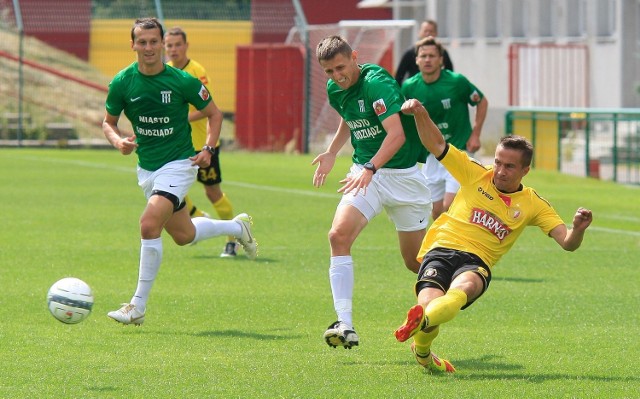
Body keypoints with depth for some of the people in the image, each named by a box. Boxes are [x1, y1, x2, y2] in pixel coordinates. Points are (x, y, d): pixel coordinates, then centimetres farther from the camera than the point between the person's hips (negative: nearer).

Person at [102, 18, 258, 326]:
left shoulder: (182, 81, -14)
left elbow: (214, 114, 1)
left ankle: (138, 306, -15)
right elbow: (109, 122, 7)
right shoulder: (122, 83, -7)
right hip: (146, 168, 5)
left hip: (178, 164, -5)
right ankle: (237, 227, 48)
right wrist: (118, 141, -16)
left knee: (149, 225, -24)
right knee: (184, 235, 18)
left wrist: (208, 149, -14)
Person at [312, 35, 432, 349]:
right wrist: (332, 153, 18)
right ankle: (345, 325, -27)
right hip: (365, 173, 5)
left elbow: (397, 134, -33)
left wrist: (370, 167, -45)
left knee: (416, 261, 5)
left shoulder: (377, 83, -21)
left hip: (403, 173, -5)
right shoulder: (335, 90, 3)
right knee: (339, 235, -22)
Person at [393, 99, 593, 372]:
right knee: (430, 303, -27)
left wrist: (578, 229, -20)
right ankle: (422, 352, 6)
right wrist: (420, 114, -5)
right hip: (441, 249, 0)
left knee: (463, 288, -37)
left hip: (476, 263, 1)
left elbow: (567, 242, 4)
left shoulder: (533, 204, 11)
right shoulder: (476, 175, 11)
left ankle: (421, 321, -64)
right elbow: (436, 144, 12)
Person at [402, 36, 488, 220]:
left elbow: (482, 102, 2)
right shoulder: (410, 87, -4)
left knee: (450, 206, -16)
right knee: (437, 211, 9)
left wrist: (475, 134, -5)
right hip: (432, 155, 4)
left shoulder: (456, 82, -14)